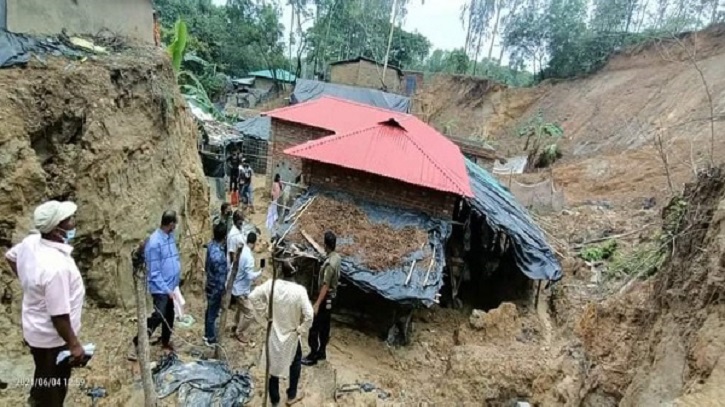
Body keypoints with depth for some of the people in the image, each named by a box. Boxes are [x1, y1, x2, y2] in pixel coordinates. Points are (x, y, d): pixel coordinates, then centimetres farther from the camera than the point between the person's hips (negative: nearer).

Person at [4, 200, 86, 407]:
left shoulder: (30, 242, -10)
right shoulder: (57, 267, -37)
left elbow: (10, 256, 14)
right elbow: (59, 316, -30)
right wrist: (74, 344, -17)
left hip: (36, 329, 9)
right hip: (52, 338, -9)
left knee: (45, 376, 35)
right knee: (53, 390, 14)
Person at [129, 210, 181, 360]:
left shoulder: (170, 237, 4)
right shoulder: (154, 242, -22)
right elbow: (154, 272, -21)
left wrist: (176, 283, 13)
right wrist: (166, 289, -20)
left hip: (172, 286, 9)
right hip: (161, 289, -9)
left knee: (170, 316, 19)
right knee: (158, 317, -11)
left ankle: (165, 341, 36)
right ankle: (136, 346, 1)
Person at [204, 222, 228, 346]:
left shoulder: (211, 244, -9)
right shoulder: (219, 255, -37)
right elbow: (221, 278, -26)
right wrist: (222, 292, -14)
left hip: (210, 285, 8)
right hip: (216, 288, -8)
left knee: (209, 311, 26)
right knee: (213, 314, 12)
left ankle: (207, 334, 45)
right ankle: (211, 339, 32)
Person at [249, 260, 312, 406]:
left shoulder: (271, 284, -15)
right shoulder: (299, 290, -24)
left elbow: (252, 297, -6)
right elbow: (309, 316, -27)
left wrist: (263, 307, 4)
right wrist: (301, 330, -10)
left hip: (273, 334, 2)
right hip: (291, 335, -2)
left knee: (273, 366, 19)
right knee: (295, 363, 25)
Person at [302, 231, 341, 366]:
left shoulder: (329, 263, -28)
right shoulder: (337, 258, 1)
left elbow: (325, 286, -28)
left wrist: (317, 304, -27)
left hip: (326, 298, -9)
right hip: (332, 297, 9)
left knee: (314, 327, 0)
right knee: (325, 326, 19)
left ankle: (313, 356, 7)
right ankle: (322, 351, 30)